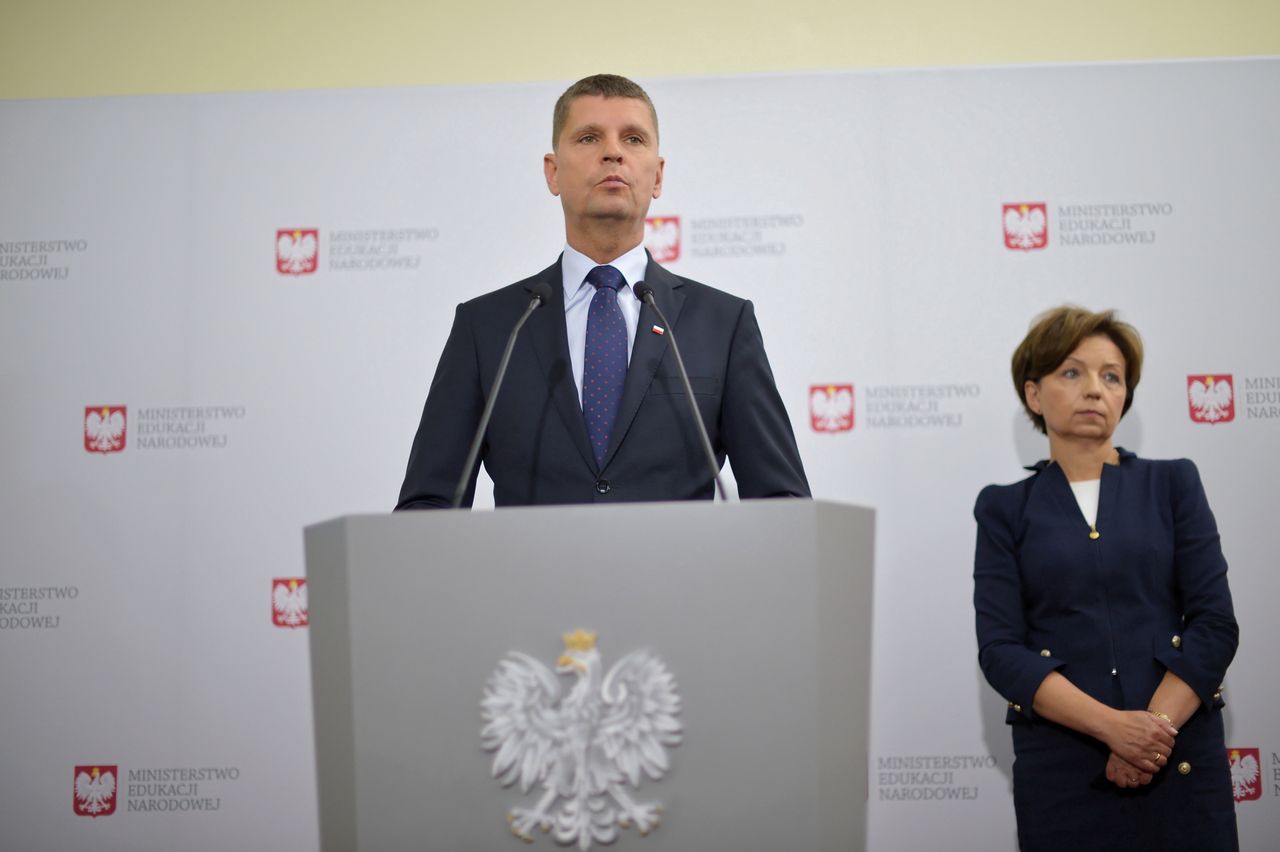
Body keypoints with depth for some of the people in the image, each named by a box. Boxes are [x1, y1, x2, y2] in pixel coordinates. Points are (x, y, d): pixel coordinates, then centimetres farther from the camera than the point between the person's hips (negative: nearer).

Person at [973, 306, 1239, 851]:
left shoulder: (1173, 484, 7)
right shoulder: (1005, 509, 4)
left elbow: (1215, 622, -1)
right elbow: (1000, 650, -5)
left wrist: (1157, 726, -14)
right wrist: (1113, 726, -17)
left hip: (1183, 758, 1)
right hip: (1059, 765, -1)